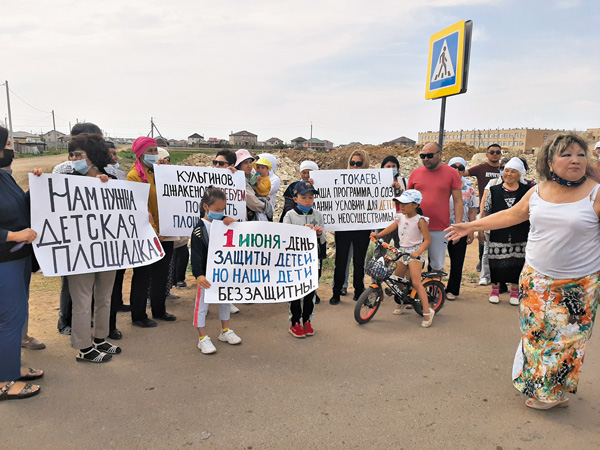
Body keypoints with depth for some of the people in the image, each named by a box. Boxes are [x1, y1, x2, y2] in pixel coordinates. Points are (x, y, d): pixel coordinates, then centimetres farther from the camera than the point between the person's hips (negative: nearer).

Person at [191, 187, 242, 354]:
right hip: (207, 273, -6)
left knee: (225, 300, 18)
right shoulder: (200, 229, -15)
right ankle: (202, 339, 15)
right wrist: (198, 275, -29)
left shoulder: (224, 222, 1)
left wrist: (233, 223, -15)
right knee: (202, 304, 3)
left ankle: (225, 331, 35)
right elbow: (196, 255, -19)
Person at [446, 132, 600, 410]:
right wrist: (470, 226, 11)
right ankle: (543, 389, 35)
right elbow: (510, 215, 11)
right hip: (536, 278, 4)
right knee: (535, 333, 11)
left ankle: (553, 392, 31)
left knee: (568, 338, 8)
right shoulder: (538, 192, 2)